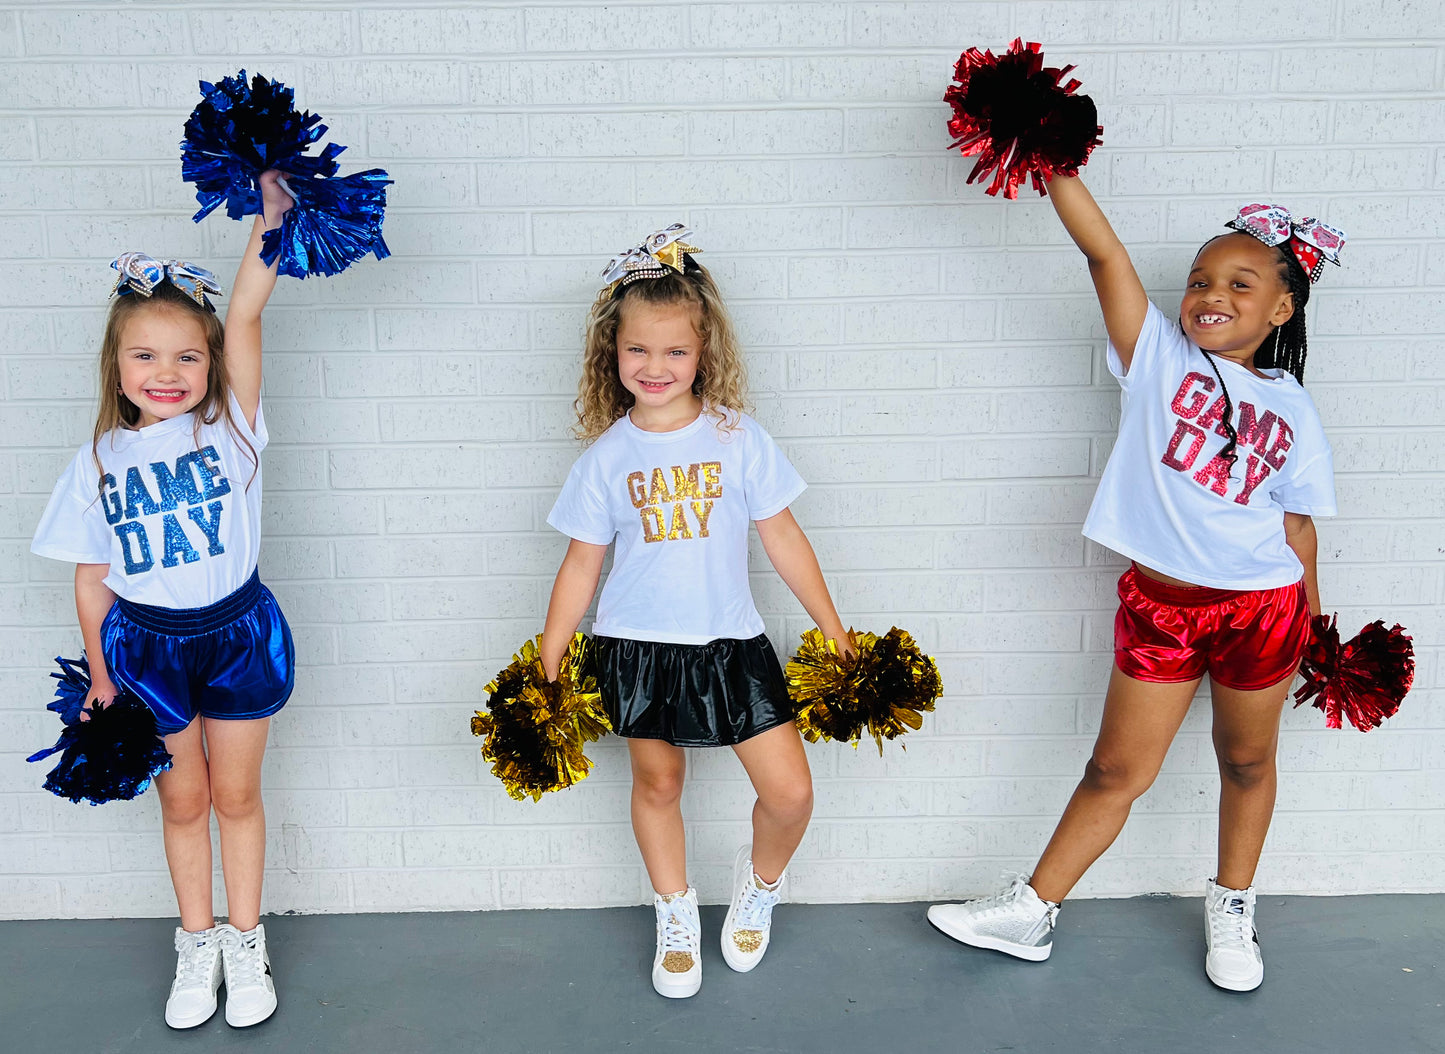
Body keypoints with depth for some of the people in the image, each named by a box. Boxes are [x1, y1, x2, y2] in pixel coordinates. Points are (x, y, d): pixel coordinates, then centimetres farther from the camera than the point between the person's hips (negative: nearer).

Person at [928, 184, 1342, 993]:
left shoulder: (1291, 409, 2)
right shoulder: (1161, 356, -3)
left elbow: (1297, 522, 8)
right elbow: (1104, 251, -13)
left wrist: (1312, 627, 12)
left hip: (1261, 608, 2)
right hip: (1159, 604, -1)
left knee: (1248, 762, 17)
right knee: (1118, 770, 6)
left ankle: (1233, 909, 41)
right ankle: (1032, 912, 21)